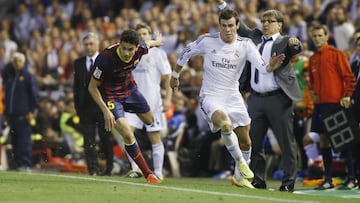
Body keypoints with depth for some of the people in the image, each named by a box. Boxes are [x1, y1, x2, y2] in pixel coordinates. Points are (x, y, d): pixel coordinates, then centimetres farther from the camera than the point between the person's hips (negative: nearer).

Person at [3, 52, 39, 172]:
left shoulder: (28, 76, -1)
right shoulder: (9, 75, 16)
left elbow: (34, 94, -4)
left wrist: (32, 111, -10)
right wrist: (6, 112, 14)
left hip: (23, 114, -6)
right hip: (11, 114, 6)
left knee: (24, 139, -10)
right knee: (14, 140, 5)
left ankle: (26, 164, -12)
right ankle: (18, 163, 9)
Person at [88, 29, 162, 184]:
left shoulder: (140, 49, -20)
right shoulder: (106, 58, -35)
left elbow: (148, 45, 9)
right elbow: (92, 87, -23)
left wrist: (156, 41, 32)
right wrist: (105, 111, -27)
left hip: (130, 88, 6)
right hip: (110, 94, -6)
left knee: (150, 121, 22)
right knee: (128, 136, -18)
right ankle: (148, 174, -4)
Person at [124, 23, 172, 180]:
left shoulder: (158, 53, 1)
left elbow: (168, 77, -1)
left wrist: (168, 98, -10)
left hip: (153, 101, -4)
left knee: (155, 138, -1)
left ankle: (158, 172, 8)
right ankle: (135, 168, -8)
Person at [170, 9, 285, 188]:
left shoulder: (245, 45, -7)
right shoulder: (207, 41, -10)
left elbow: (261, 66, -20)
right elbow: (186, 53, 7)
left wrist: (270, 66, -43)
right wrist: (175, 75, 17)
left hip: (233, 97, 3)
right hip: (210, 97, -3)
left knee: (245, 142, 8)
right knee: (225, 124, -34)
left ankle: (239, 177, 32)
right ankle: (240, 161, -12)